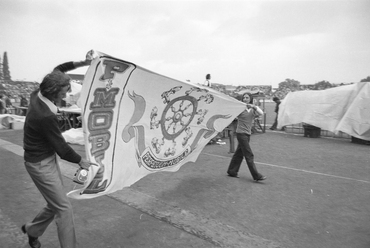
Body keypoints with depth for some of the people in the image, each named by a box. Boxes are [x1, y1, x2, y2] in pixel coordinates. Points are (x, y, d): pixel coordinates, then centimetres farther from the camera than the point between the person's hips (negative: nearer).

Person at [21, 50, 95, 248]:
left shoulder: (37, 95, -6)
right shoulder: (46, 117, -30)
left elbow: (57, 70, 7)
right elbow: (61, 147, -20)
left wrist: (82, 63, -2)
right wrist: (81, 161, -4)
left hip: (49, 159, 9)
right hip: (40, 164, -9)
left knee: (56, 204, 21)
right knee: (64, 209, -1)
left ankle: (32, 230, 43)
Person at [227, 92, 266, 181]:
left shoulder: (253, 109, 7)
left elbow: (261, 113, -9)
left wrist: (254, 106, -22)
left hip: (248, 134, 6)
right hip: (241, 133, -6)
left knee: (239, 153, 12)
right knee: (249, 155, -6)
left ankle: (232, 171, 25)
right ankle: (256, 176, -1)